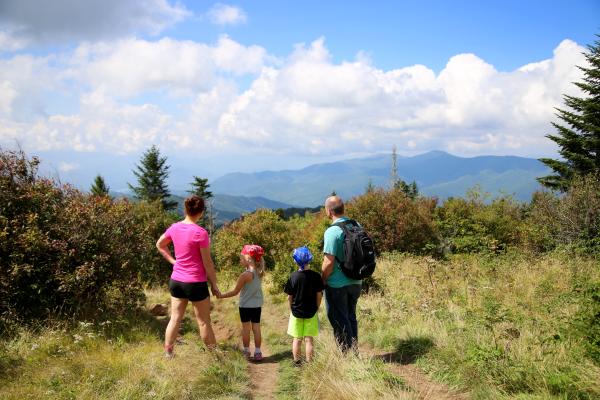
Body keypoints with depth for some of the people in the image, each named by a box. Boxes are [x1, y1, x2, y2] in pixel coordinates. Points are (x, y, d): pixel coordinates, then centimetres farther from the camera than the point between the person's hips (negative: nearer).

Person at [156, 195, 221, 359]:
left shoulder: (174, 228, -1)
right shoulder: (200, 232, -18)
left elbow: (160, 245, 18)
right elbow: (207, 262, -13)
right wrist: (214, 284, -3)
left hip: (176, 280, 5)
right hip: (196, 283, -5)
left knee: (175, 319, 14)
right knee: (203, 321, 8)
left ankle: (168, 353, 19)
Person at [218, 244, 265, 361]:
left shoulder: (245, 275, -20)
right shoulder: (259, 273, -3)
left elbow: (235, 292, -13)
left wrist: (221, 295, -3)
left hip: (245, 305, -5)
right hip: (257, 305, 5)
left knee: (246, 328, 7)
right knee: (256, 327, 10)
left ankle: (246, 352, 16)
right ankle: (257, 352, 15)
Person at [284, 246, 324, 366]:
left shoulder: (293, 277, -11)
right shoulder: (316, 276, -9)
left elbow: (289, 297, -5)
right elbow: (319, 295, -3)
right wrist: (316, 308, 10)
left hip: (296, 312, 0)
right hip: (311, 312, 0)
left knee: (297, 339, 10)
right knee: (309, 339, 7)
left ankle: (297, 362, 18)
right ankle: (309, 363, 10)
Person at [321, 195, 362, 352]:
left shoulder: (332, 232, -20)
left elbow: (329, 262, -20)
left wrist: (322, 281, -6)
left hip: (337, 285, -7)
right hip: (355, 281, 7)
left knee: (339, 321, 6)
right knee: (351, 317, 20)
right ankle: (354, 352, 28)